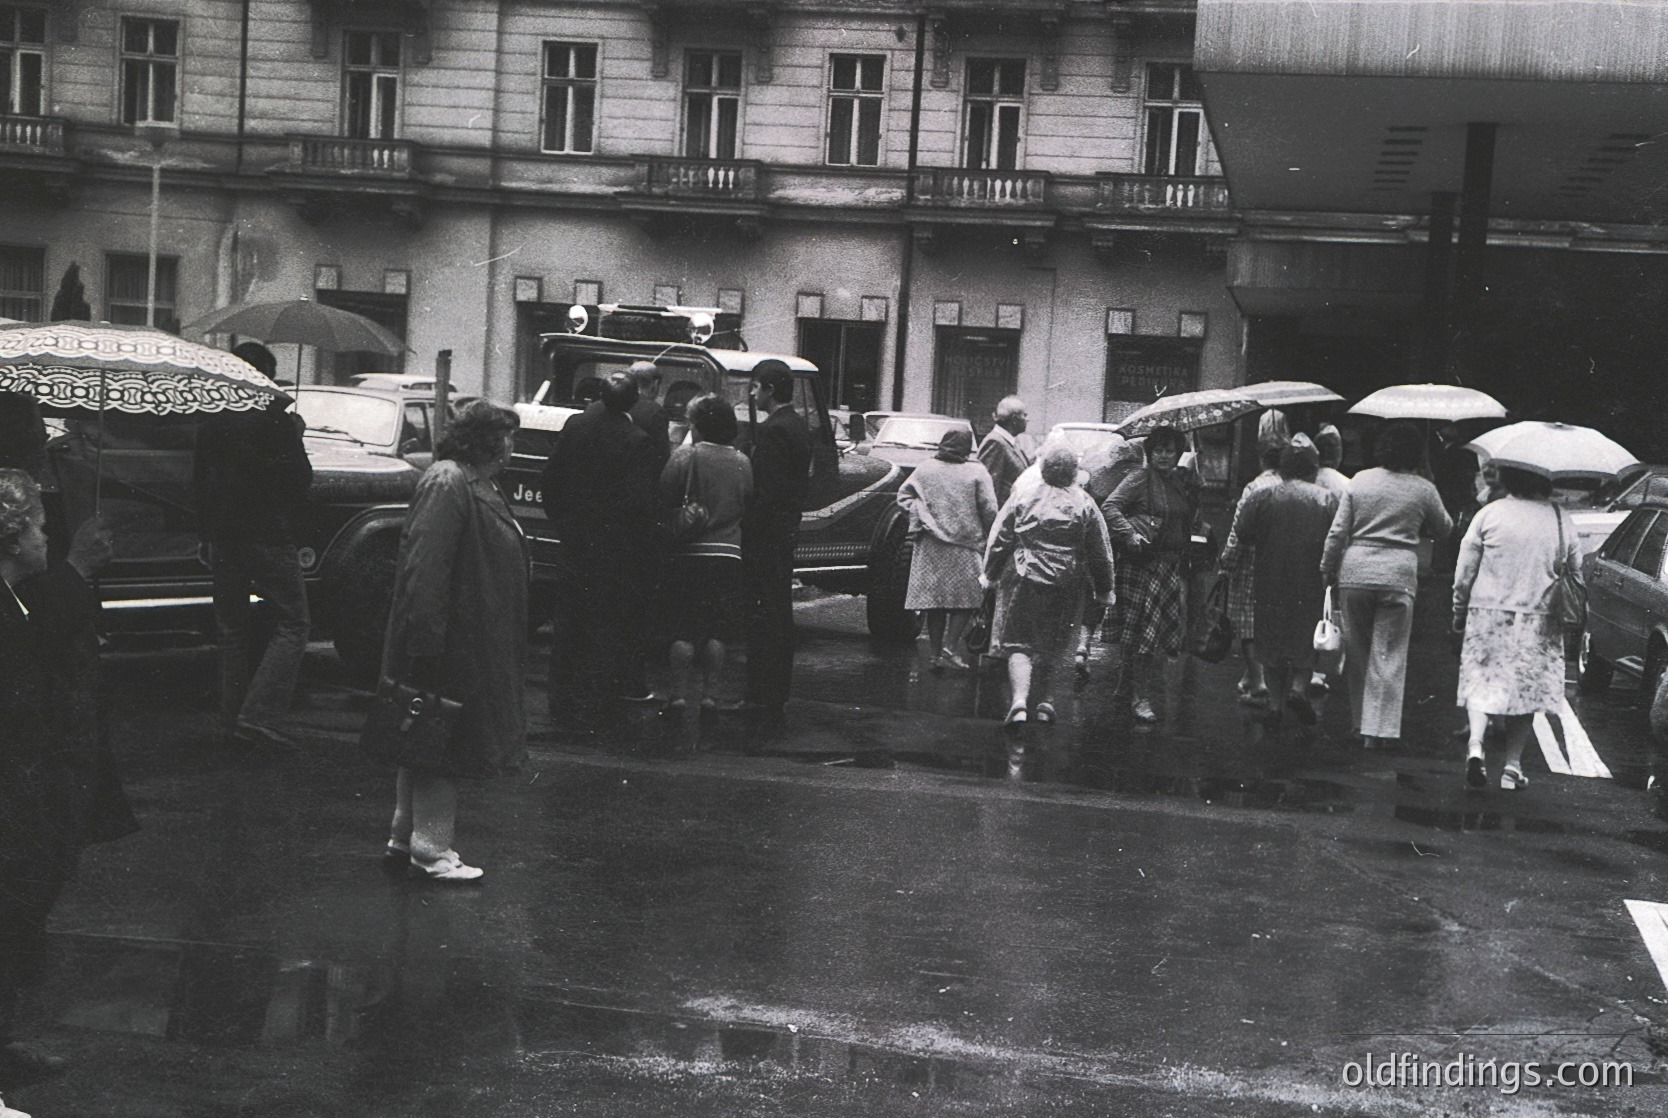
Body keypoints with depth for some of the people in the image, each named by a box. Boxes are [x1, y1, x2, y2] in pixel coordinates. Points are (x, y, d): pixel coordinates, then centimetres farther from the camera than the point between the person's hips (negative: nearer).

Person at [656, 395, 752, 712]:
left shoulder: (686, 455, -7)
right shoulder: (742, 462, 4)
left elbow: (665, 498, -9)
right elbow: (749, 504, 8)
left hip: (691, 553, -2)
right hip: (729, 554, 2)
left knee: (684, 630, 5)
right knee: (717, 632, 8)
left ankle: (679, 694, 2)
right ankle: (710, 694, 7)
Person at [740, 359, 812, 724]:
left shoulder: (771, 431, -18)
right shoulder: (800, 426, 12)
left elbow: (764, 492, -22)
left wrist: (748, 532, -17)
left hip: (765, 533, -10)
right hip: (788, 530, 10)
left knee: (763, 616, -7)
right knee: (781, 614, 15)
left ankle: (762, 699, -5)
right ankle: (778, 693, 24)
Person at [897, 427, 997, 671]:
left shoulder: (925, 469, 5)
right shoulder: (977, 473, -5)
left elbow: (903, 495, 3)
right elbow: (989, 509, -6)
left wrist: (921, 517, 5)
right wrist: (988, 536, 7)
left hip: (930, 547, 3)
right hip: (966, 546, -3)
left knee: (934, 598, 9)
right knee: (965, 599, 5)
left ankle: (937, 653, 9)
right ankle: (950, 647, -7)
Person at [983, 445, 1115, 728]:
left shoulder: (1023, 499, -1)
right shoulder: (1085, 505, 0)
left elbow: (999, 541, 4)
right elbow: (1100, 553, 5)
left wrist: (990, 575, 17)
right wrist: (1104, 591, 15)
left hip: (1023, 580, -1)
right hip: (1066, 587, 1)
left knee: (1018, 644, 1)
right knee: (1048, 648, 16)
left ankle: (1019, 701, -17)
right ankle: (1039, 702, 22)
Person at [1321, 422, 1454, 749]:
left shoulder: (1359, 481, 3)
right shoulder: (1423, 490, 0)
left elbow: (1338, 532, 2)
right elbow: (1444, 528, 16)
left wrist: (1327, 569, 11)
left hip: (1354, 574, 2)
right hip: (1398, 575, -2)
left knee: (1357, 650, 13)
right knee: (1388, 654, 2)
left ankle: (1360, 722, 22)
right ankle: (1378, 729, -1)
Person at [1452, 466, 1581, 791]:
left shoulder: (1489, 514, -4)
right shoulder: (1563, 523, 1)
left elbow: (1465, 570, -2)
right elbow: (1576, 575, 7)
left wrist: (1459, 610, 10)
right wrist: (1570, 619, 20)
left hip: (1488, 612, -1)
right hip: (1540, 620, 1)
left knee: (1481, 681, 6)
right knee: (1526, 687, 9)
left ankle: (1475, 743, -18)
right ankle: (1512, 765, 10)